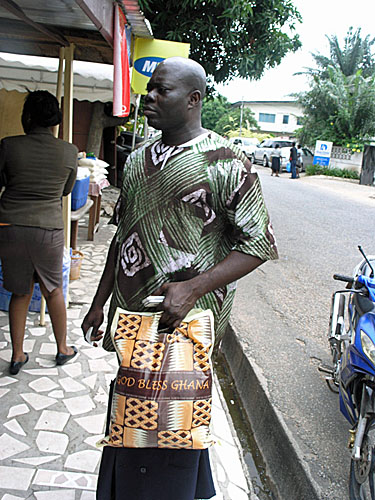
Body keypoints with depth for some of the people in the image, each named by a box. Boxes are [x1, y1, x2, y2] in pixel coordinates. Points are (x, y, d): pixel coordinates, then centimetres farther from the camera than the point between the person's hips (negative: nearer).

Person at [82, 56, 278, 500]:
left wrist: (192, 288, -21)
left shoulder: (226, 163, -11)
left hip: (185, 322, -6)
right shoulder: (138, 158, 10)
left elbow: (258, 243, -11)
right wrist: (100, 302, 16)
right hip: (132, 315, 6)